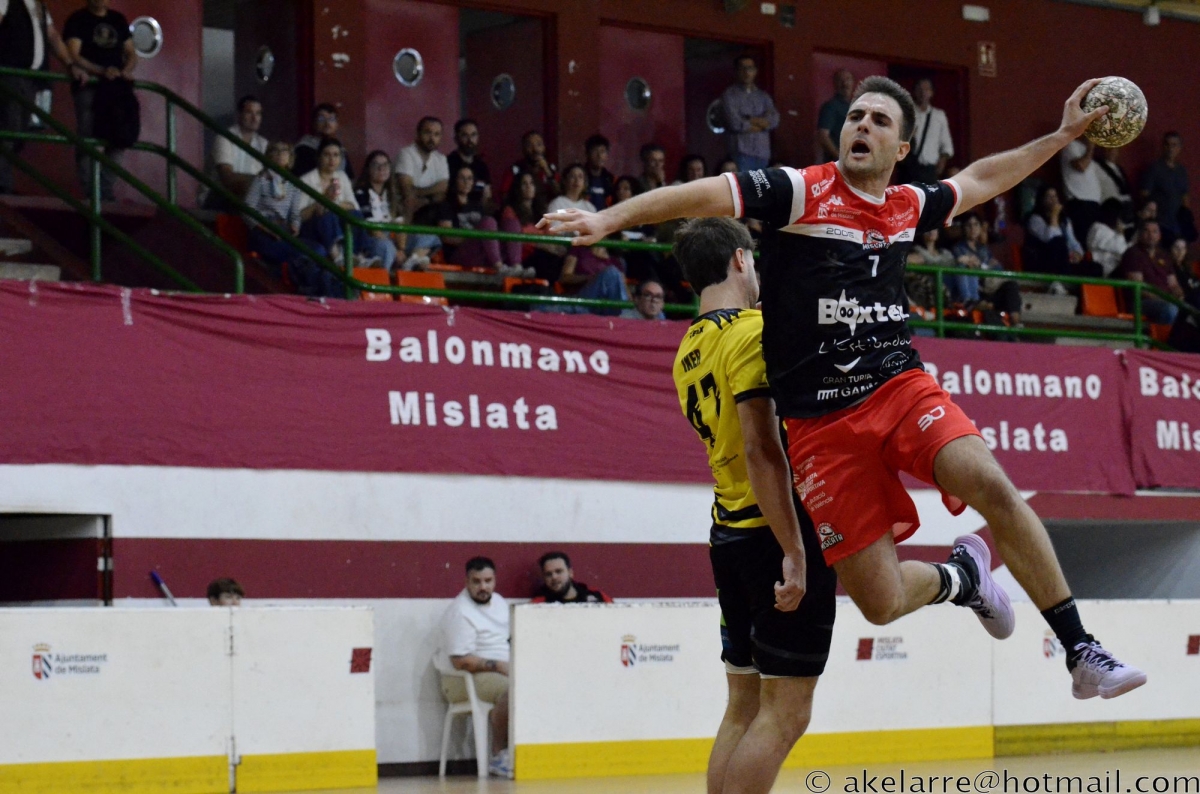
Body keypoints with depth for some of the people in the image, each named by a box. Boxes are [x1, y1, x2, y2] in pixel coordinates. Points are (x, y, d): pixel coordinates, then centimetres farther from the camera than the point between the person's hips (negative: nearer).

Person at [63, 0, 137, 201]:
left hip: (115, 87, 5)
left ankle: (106, 191, 1)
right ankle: (89, 191, -9)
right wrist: (103, 71, -22)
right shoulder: (77, 20, 1)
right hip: (88, 87, -5)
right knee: (87, 140, -9)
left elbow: (131, 54, 18)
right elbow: (73, 56, -9)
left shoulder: (119, 20, 17)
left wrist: (127, 70, -5)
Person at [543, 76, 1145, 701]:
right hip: (821, 423, -3)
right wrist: (611, 218, -29)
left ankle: (1081, 653, -14)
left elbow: (979, 179, 31)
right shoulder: (800, 192, -4)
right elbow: (701, 195, -15)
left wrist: (1062, 136, 34)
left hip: (900, 386, 3)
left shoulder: (907, 207, 11)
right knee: (881, 603, -9)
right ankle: (961, 575, 28)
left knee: (992, 487, -26)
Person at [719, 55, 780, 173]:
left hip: (762, 152, 5)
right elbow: (735, 123, -10)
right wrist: (761, 123, 2)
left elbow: (774, 120, 3)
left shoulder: (763, 96, 17)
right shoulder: (730, 95, 1)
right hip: (741, 153, -5)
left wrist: (749, 120, -8)